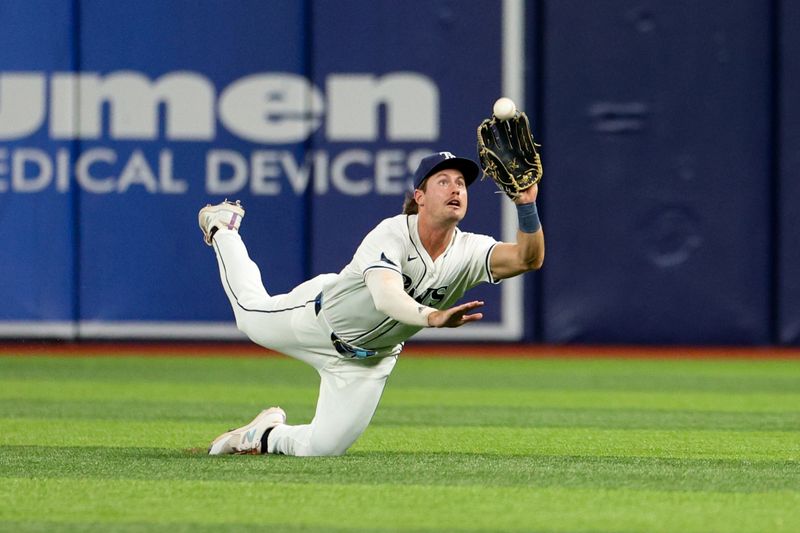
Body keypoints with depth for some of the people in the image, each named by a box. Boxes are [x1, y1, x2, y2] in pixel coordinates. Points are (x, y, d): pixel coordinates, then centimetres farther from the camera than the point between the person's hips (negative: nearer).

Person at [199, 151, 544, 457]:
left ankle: (267, 435, 33)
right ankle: (223, 229, 56)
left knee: (322, 449, 0)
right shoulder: (390, 235, -37)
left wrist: (526, 206, -62)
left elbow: (528, 258, -44)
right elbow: (386, 296, -55)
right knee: (250, 312, 29)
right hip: (317, 317, -3)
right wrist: (432, 317, -74)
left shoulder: (468, 252, -26)